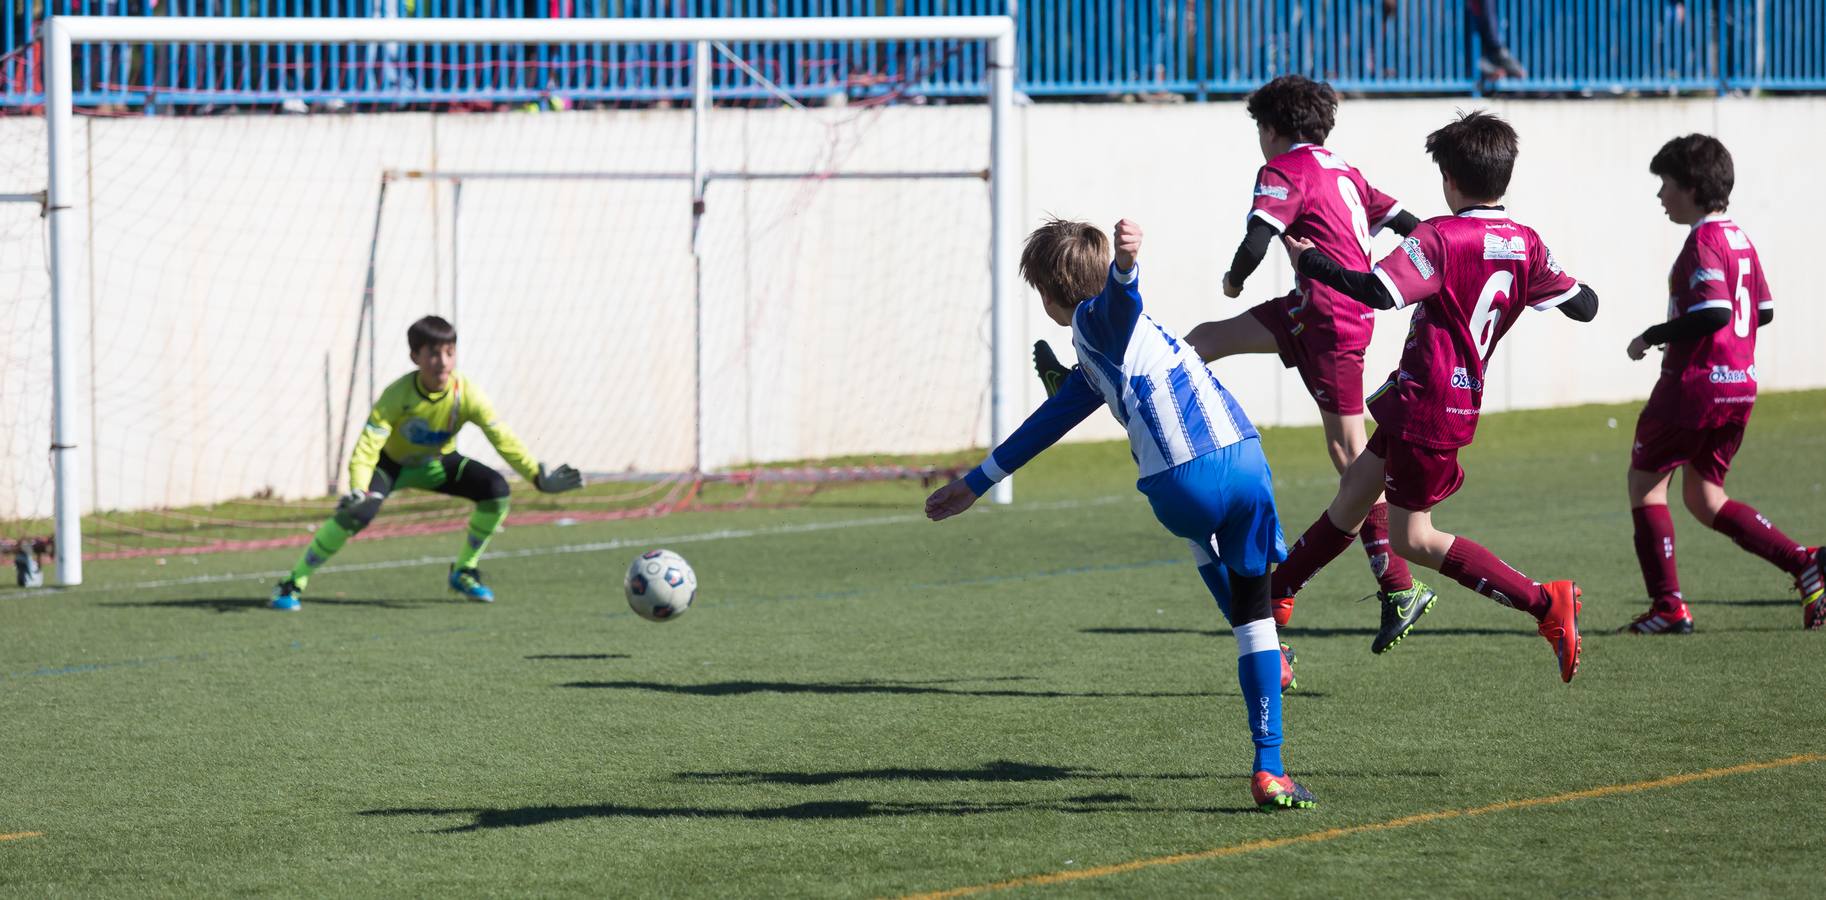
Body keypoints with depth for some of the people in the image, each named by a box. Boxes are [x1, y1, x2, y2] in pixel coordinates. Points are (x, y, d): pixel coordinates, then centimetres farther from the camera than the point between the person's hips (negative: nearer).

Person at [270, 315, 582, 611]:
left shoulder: (468, 396, -25)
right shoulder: (397, 395, -32)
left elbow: (504, 440, -20)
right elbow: (367, 447, -37)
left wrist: (539, 476, -29)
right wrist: (358, 491, -53)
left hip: (438, 464, 3)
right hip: (392, 464, -3)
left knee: (495, 489, -19)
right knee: (356, 512, -30)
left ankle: (464, 572, 1)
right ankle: (294, 584, -17)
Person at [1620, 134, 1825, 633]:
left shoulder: (1703, 241, -15)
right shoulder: (1739, 238, 14)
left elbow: (1715, 311, -26)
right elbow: (1763, 310, 21)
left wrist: (1653, 337, -15)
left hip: (1696, 382, -9)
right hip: (1739, 385, 9)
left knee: (1644, 479, 5)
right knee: (1704, 498, 15)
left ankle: (1668, 606, 0)